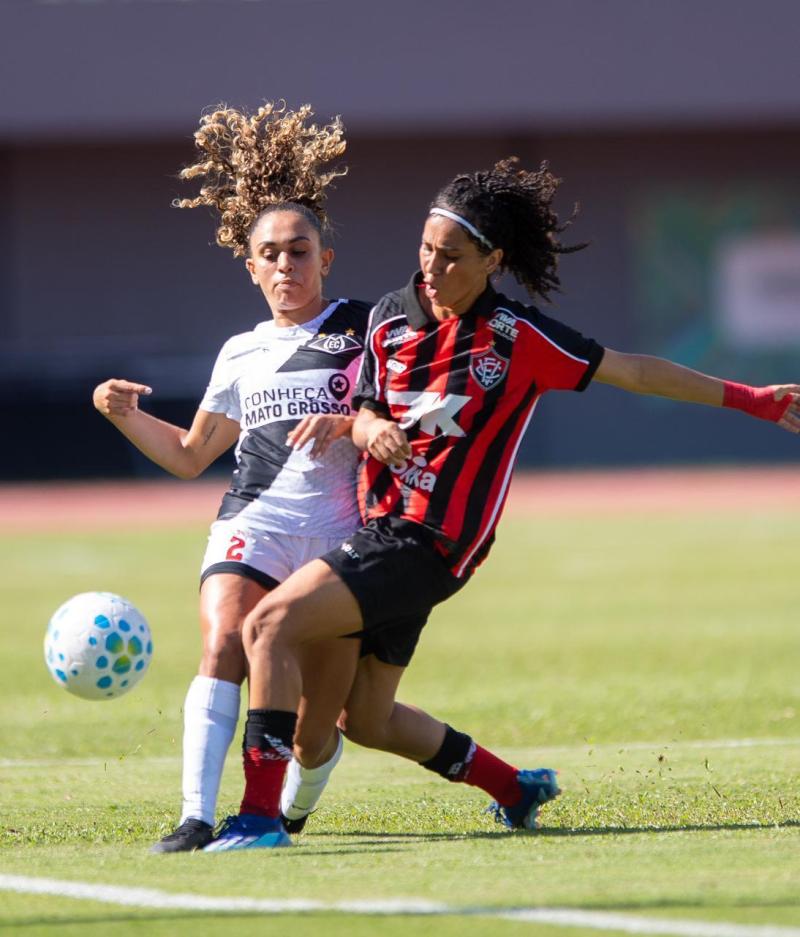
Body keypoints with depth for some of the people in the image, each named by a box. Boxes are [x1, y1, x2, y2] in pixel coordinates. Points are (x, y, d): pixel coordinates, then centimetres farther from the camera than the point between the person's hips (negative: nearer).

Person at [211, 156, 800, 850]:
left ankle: (261, 812, -25)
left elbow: (631, 371, -2)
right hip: (382, 528, 7)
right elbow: (365, 411, 12)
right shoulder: (392, 317, 7)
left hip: (427, 544, -7)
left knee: (270, 625, -23)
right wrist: (371, 430, -14)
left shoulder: (519, 337, -8)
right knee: (364, 719, 15)